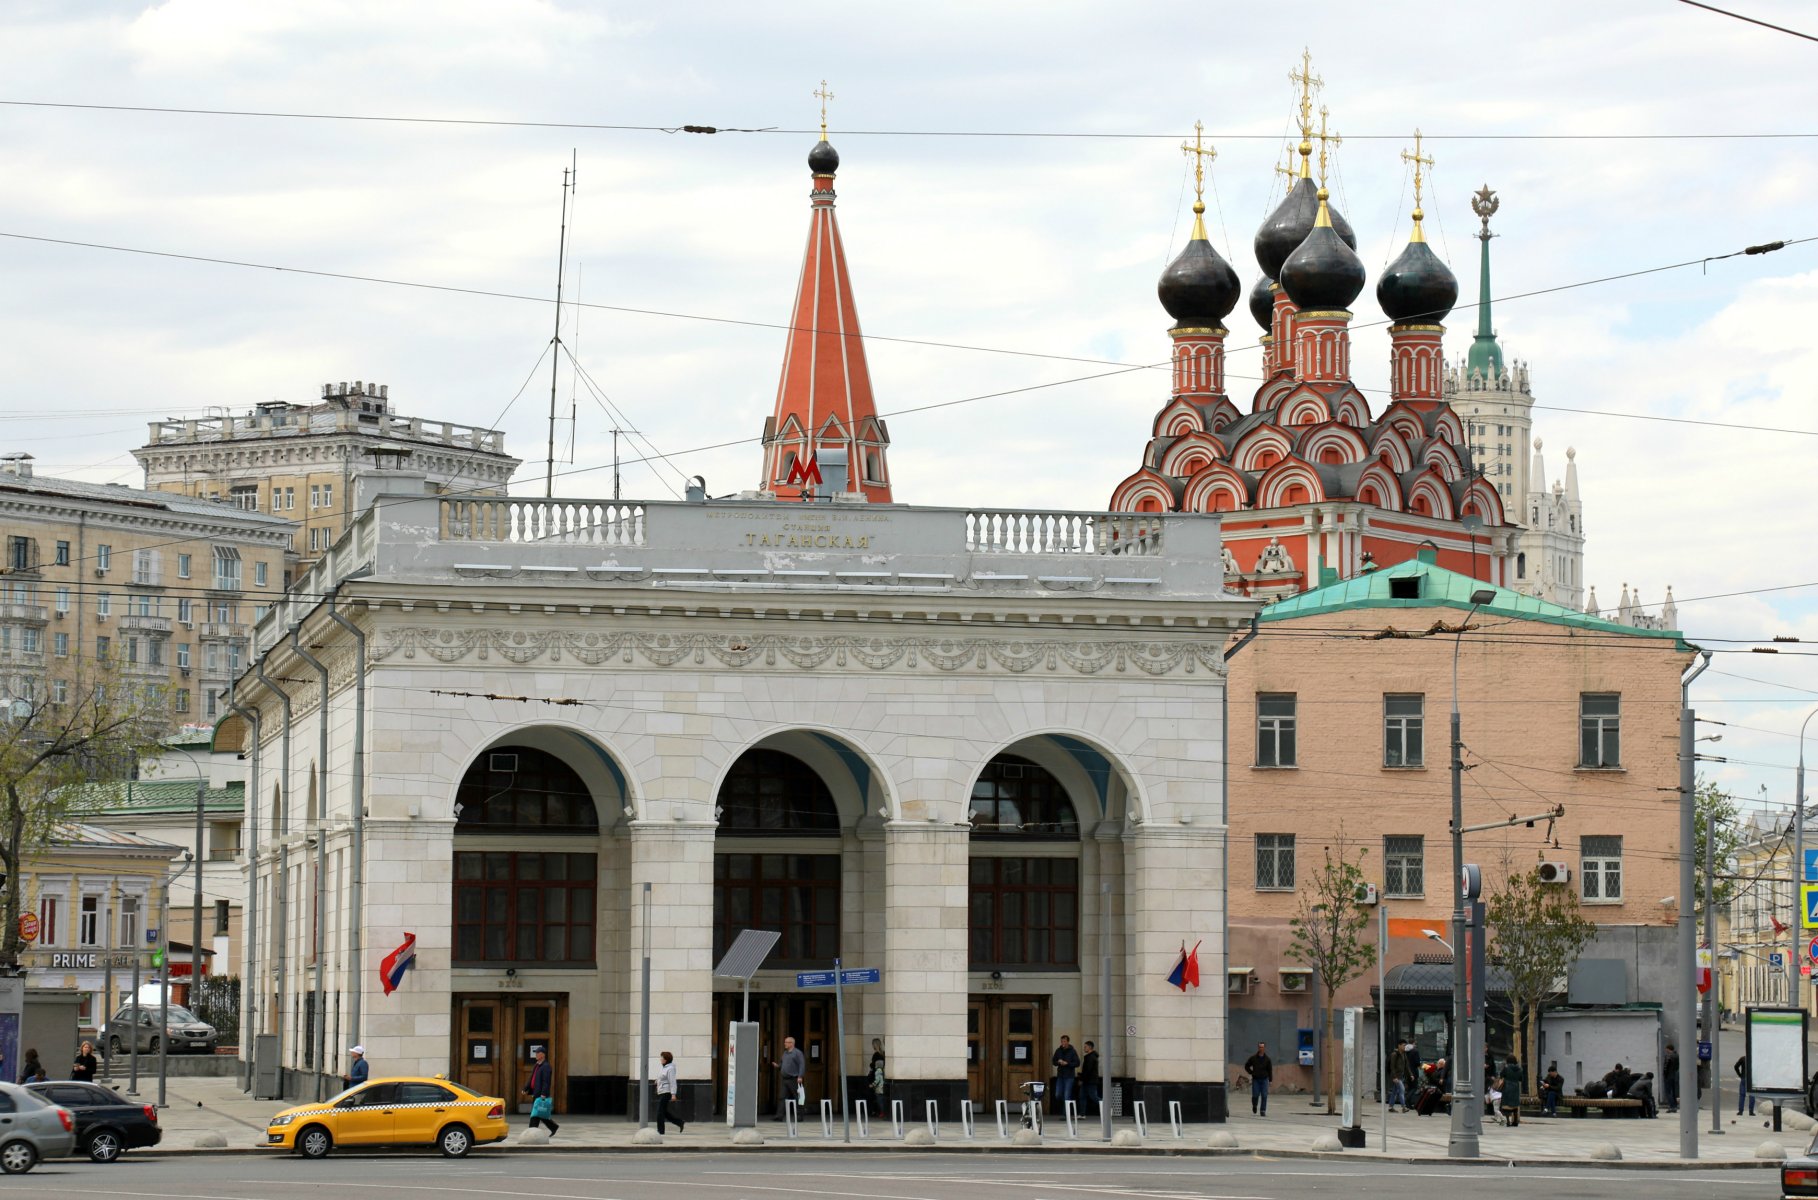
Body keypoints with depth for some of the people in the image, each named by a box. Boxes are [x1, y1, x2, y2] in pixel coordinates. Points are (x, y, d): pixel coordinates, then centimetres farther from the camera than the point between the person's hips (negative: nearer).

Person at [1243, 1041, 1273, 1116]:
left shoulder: (1267, 1059, 2)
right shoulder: (1253, 1058, 1)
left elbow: (1270, 1069, 6)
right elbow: (1246, 1066, 12)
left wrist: (1270, 1079, 0)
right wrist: (1251, 1072, 2)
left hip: (1264, 1079, 0)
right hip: (1255, 1079, 0)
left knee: (1264, 1096, -6)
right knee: (1255, 1095, -2)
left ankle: (1263, 1111, 0)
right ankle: (1254, 1106, 28)